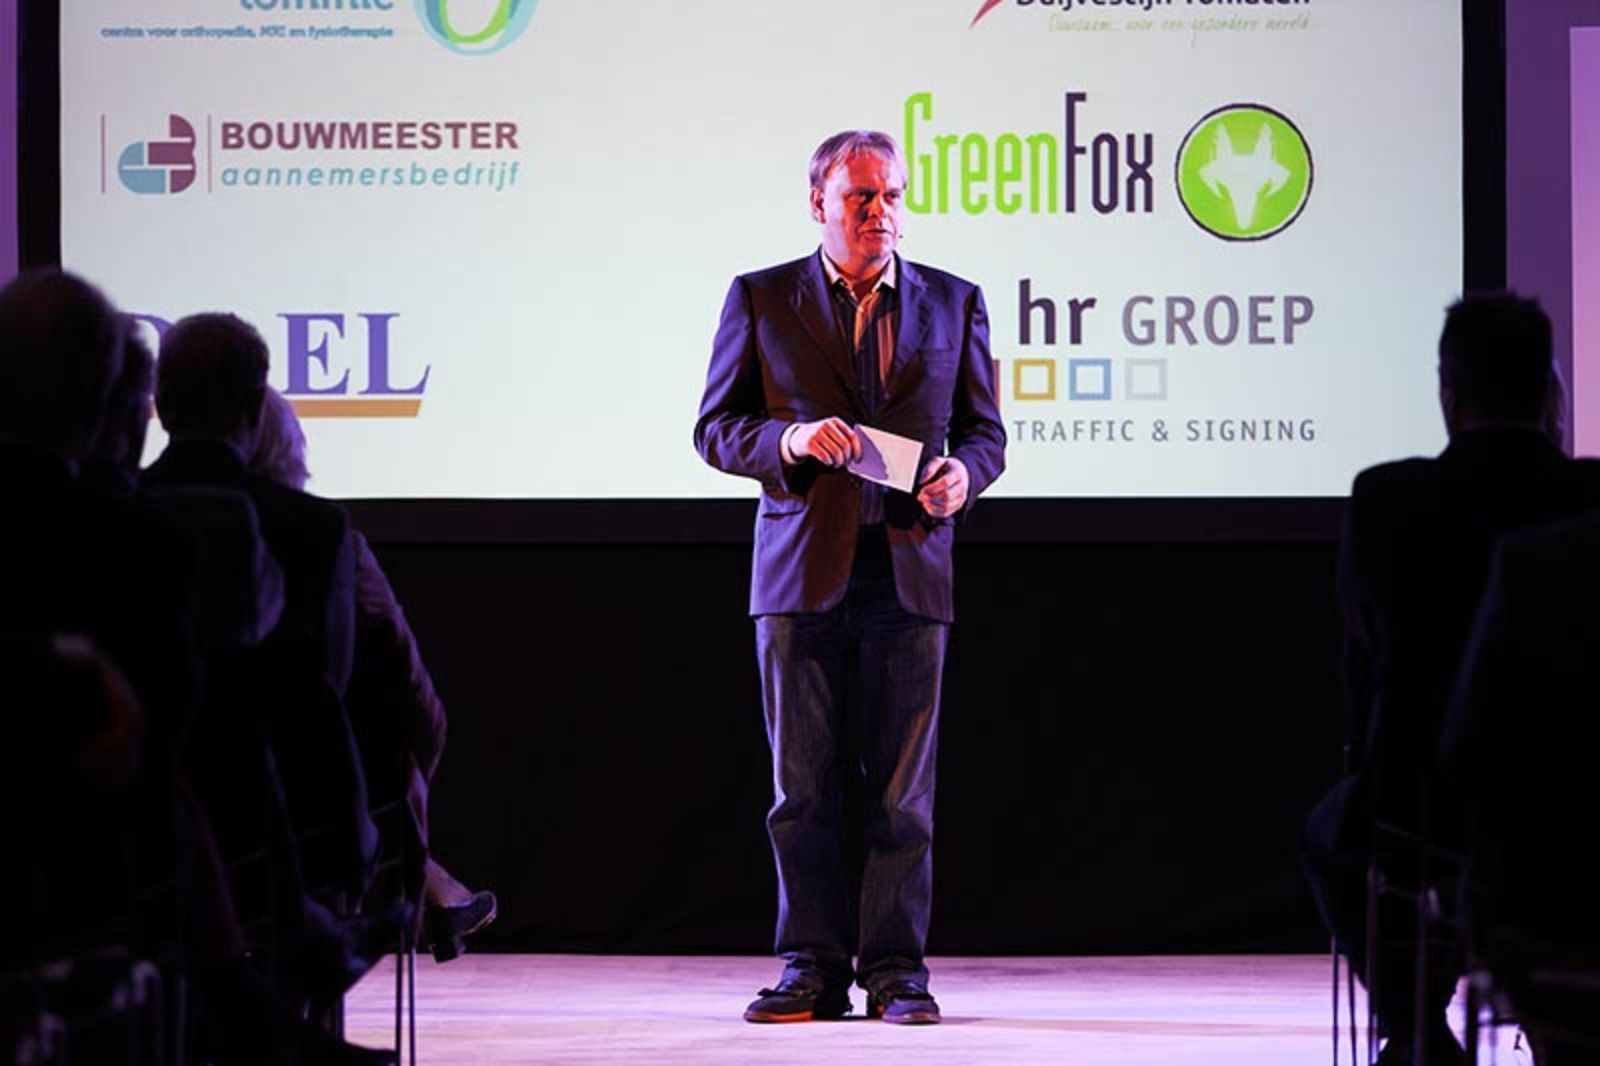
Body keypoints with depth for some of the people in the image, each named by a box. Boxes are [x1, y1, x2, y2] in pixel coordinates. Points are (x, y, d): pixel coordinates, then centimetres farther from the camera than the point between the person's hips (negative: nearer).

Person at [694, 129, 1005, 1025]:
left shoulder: (954, 303, 11)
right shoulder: (761, 299, 7)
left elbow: (986, 431, 13)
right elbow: (716, 429, 5)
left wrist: (961, 473, -9)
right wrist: (789, 438, -14)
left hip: (911, 572, 1)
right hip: (801, 574, -1)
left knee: (903, 791, 0)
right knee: (805, 787, 2)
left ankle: (895, 970, 6)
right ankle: (814, 969, 7)